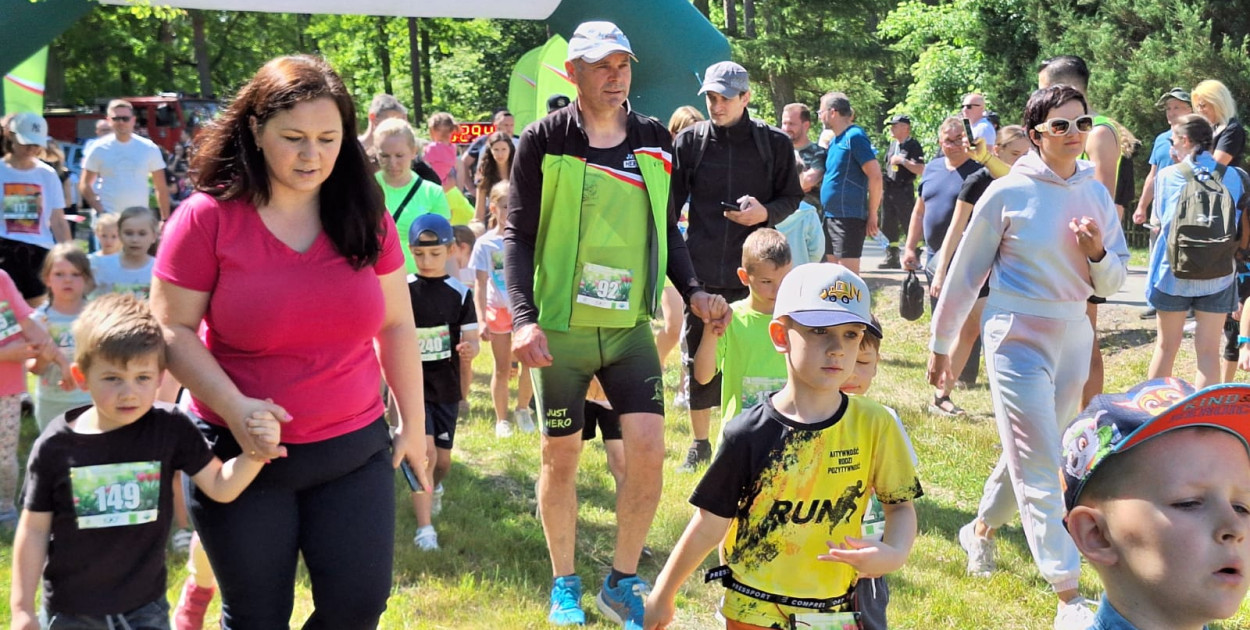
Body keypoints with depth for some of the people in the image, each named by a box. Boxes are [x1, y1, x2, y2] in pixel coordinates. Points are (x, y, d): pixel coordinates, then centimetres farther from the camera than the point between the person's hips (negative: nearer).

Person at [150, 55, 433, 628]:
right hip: (241, 455, -2)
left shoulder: (365, 217, 1)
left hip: (355, 450, 3)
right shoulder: (208, 218, -9)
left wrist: (413, 424, 9)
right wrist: (234, 406, -21)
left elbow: (396, 325, 7)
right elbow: (171, 329, -8)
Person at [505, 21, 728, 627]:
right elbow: (519, 236, -6)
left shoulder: (654, 141, 6)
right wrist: (523, 317, -18)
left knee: (648, 448, -5)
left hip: (630, 326, 3)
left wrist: (691, 289, 1)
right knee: (561, 455, 7)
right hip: (561, 328, -3)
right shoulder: (544, 142, -6)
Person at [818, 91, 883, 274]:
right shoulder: (833, 140, 15)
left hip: (849, 218, -9)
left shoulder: (854, 137, -12)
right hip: (831, 216, 9)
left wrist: (872, 214, -14)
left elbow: (875, 176, -17)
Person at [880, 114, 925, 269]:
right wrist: (882, 187, 20)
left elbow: (920, 169, -17)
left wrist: (902, 160, -21)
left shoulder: (913, 146, -8)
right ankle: (892, 257, 15)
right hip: (889, 190, 8)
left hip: (904, 190, -8)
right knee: (888, 225, 8)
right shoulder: (893, 144, 15)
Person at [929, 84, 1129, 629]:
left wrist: (1098, 254, -13)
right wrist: (940, 343, 4)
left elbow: (1113, 282, 10)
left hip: (1073, 337, 5)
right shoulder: (1008, 193, -9)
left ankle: (982, 528, 43)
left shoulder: (1096, 194, 4)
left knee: (1029, 453, 18)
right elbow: (966, 271, -1)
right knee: (1039, 466, -7)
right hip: (1017, 338, -5)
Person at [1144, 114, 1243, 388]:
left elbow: (1161, 221, 5)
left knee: (1166, 345, 12)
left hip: (1173, 271, 0)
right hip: (1218, 274, 1)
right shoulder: (1232, 177, -1)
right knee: (1208, 351, 4)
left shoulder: (1167, 176, -6)